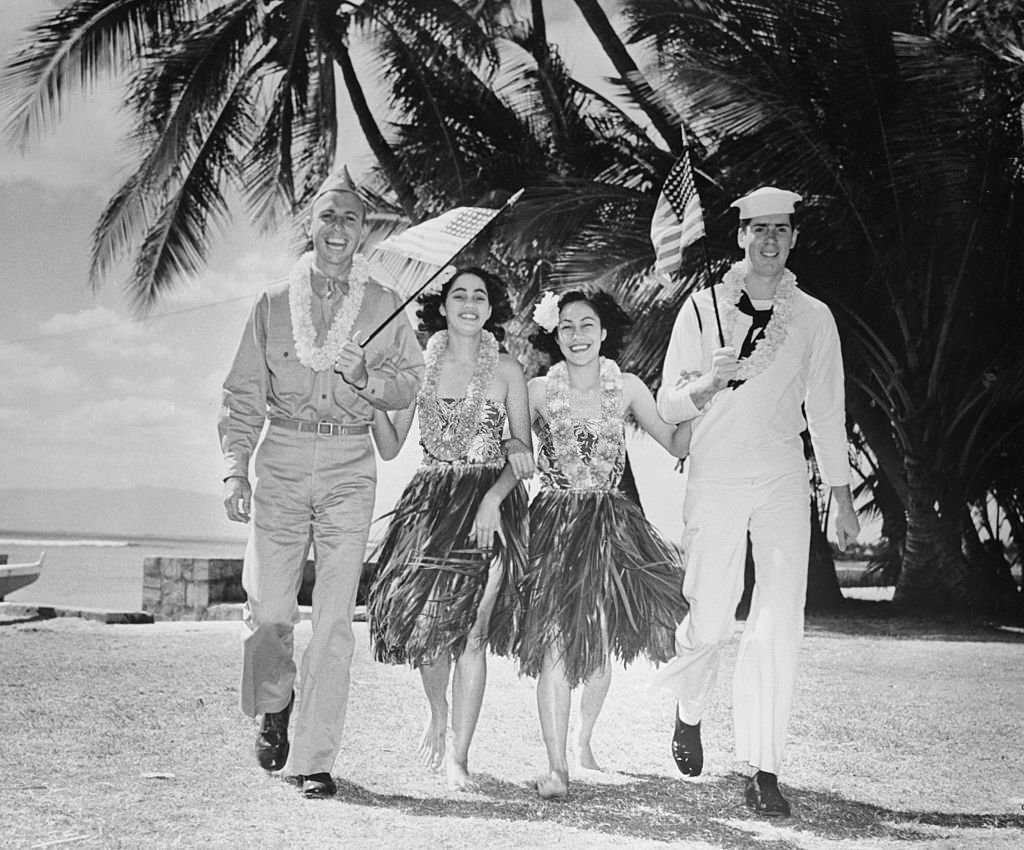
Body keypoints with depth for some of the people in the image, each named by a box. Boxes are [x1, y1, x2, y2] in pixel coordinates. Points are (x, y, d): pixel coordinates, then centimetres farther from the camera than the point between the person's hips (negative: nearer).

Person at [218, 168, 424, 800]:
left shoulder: (384, 305, 6)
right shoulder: (274, 304, 8)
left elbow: (409, 385, 9)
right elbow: (244, 396, 8)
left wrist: (365, 376, -11)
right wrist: (235, 469, -2)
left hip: (349, 468, -1)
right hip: (281, 463, 1)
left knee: (335, 618, -4)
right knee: (268, 610, -3)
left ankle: (313, 758, 3)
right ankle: (274, 705, 29)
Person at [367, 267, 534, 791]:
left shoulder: (506, 369, 3)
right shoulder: (419, 365, 7)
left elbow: (525, 456, 1)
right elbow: (390, 447, 7)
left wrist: (493, 498, -14)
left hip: (490, 501, -2)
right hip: (431, 501, 2)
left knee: (471, 628, -9)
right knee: (423, 615, -2)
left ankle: (458, 755, -2)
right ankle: (438, 713, 29)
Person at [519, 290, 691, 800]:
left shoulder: (626, 388, 5)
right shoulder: (538, 391, 0)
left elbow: (677, 445, 7)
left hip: (610, 524, 2)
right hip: (554, 523, -2)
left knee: (599, 645, 7)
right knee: (554, 643, -11)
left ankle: (584, 741, 32)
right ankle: (556, 766, -5)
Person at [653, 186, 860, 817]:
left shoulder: (813, 318, 7)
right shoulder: (702, 309, 3)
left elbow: (827, 410, 13)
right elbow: (669, 405, 4)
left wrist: (843, 497, 13)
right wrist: (708, 383, -18)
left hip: (783, 481, 1)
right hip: (714, 479, -1)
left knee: (779, 622, -9)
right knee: (711, 619, 1)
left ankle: (763, 770, -2)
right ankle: (690, 711, 34)